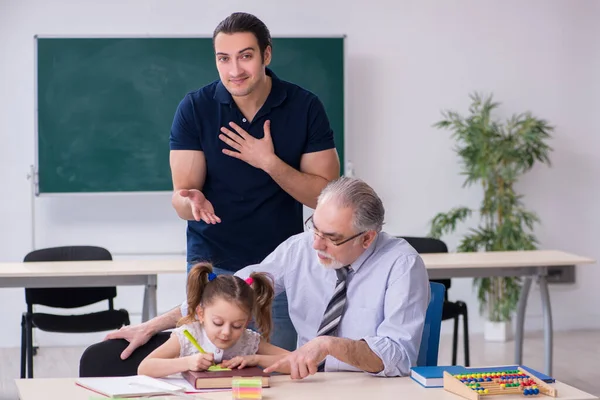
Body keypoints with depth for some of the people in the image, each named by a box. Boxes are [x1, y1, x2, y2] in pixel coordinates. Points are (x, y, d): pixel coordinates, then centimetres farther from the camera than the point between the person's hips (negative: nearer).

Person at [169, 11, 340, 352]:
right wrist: (193, 202, -32)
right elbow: (180, 198, -8)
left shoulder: (305, 107, -6)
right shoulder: (195, 109, -6)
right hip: (213, 266, 0)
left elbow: (325, 195, -7)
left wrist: (270, 162, -20)